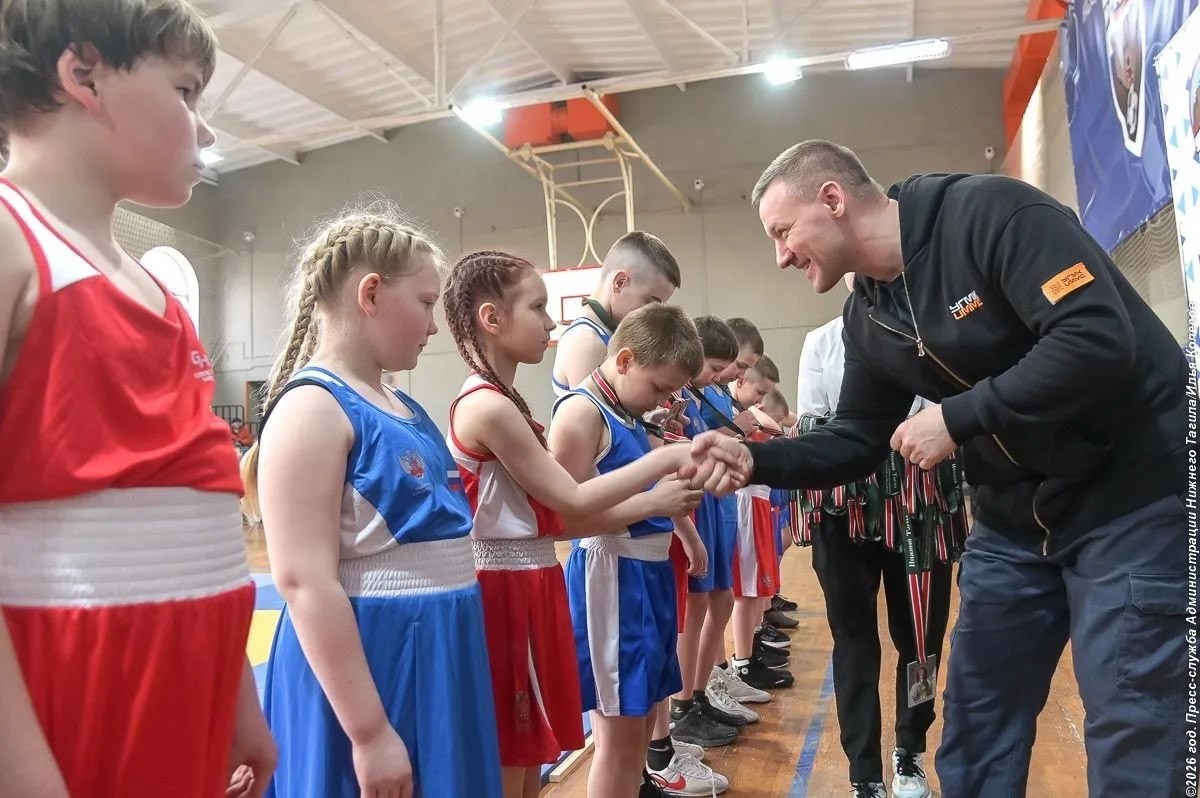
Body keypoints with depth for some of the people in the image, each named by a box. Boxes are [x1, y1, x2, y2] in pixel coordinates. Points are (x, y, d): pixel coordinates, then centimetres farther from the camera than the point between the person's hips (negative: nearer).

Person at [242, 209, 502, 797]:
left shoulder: (407, 410, 10)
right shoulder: (313, 408, -16)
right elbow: (306, 583, -21)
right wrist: (369, 732, -21)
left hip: (436, 660, 9)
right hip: (364, 662, -8)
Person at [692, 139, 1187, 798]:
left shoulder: (988, 211, -19)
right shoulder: (867, 316, 4)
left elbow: (1100, 340, -28)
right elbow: (857, 443, 7)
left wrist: (957, 417, -24)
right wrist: (755, 459, -8)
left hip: (1130, 494, -7)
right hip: (1015, 514, 7)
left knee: (1131, 730, 1)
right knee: (976, 717, 13)